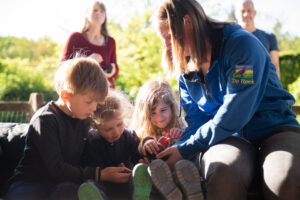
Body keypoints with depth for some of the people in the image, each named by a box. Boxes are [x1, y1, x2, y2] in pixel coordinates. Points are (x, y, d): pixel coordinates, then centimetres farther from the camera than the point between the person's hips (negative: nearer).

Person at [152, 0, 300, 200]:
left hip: (274, 129, -3)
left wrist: (185, 150, -15)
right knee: (223, 175, -36)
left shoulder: (242, 43, -11)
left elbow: (233, 115, -18)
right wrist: (175, 150, -8)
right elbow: (196, 121, 12)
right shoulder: (186, 69, 11)